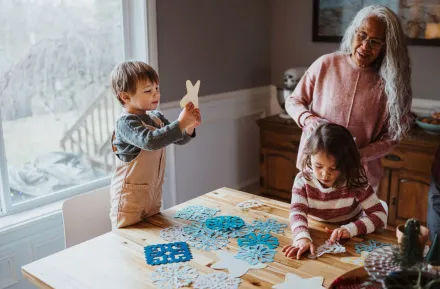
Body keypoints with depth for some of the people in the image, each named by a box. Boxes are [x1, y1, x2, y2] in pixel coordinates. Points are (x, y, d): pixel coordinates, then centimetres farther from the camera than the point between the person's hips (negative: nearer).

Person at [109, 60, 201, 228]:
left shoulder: (156, 117, 5)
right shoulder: (126, 123, -19)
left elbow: (178, 139, 9)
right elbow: (150, 141, -35)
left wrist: (190, 126, -12)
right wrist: (180, 123, -34)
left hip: (153, 192, 7)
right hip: (130, 196, -7)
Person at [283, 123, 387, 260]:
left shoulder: (355, 182, -18)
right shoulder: (303, 180, -14)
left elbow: (380, 215, -16)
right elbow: (297, 212, -25)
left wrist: (350, 229, -33)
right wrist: (302, 238, -46)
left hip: (351, 243, -1)